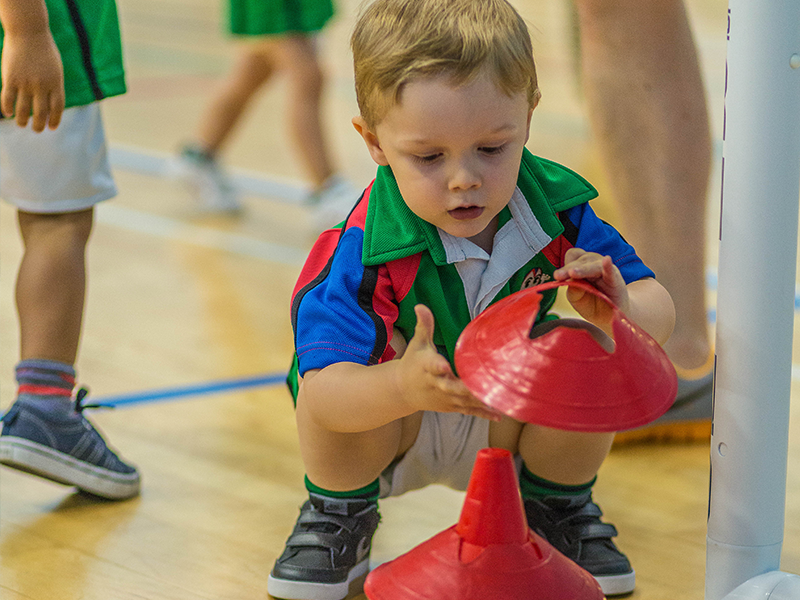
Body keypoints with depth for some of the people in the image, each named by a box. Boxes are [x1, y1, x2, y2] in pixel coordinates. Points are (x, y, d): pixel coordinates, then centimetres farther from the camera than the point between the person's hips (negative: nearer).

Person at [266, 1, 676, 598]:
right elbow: (325, 393, -40)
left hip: (508, 428, 3)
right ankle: (341, 511, 1)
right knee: (334, 375, -33)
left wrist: (623, 314, -44)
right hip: (386, 432, -3)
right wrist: (406, 386, -62)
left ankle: (555, 505, 8)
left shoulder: (554, 209, -20)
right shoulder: (363, 252, -33)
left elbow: (657, 307, -18)